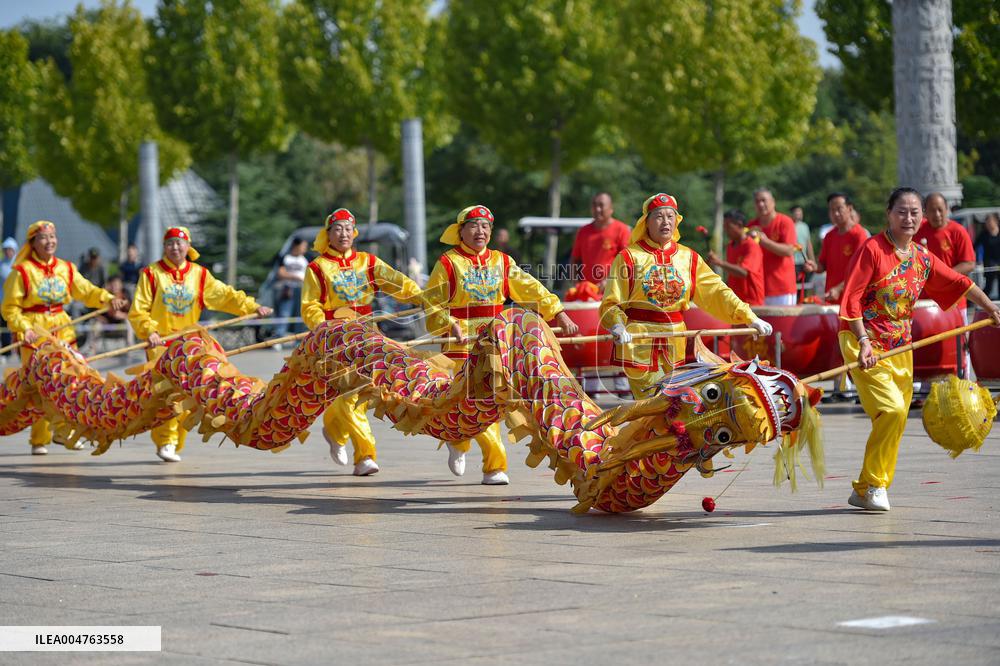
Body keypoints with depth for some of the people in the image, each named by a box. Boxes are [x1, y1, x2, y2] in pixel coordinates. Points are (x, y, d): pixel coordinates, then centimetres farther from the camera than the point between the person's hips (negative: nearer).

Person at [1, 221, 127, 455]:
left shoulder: (66, 268, 9)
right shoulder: (22, 271, -5)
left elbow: (87, 291, 5)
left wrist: (108, 299, -13)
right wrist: (23, 328, -18)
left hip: (63, 330, 5)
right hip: (35, 335, -5)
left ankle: (63, 432, 22)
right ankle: (39, 440, 7)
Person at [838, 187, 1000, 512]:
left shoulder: (922, 256, 7)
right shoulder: (872, 250, -12)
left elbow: (959, 283, 20)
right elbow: (851, 300, -17)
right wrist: (863, 342, -25)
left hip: (900, 348, 7)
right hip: (864, 342, -7)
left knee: (896, 418, 7)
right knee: (892, 410, -20)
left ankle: (867, 492, 19)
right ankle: (870, 486, -6)